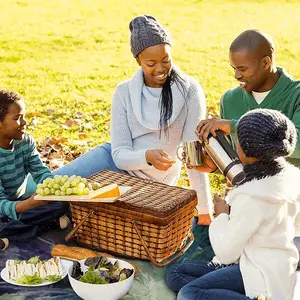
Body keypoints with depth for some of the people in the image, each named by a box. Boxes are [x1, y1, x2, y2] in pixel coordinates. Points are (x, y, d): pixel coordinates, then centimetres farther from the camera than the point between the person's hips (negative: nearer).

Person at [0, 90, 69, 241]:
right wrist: (30, 203, -49)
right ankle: (51, 223, -17)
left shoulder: (26, 141, -5)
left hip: (21, 201, 6)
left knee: (62, 202, -14)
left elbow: (40, 172, -8)